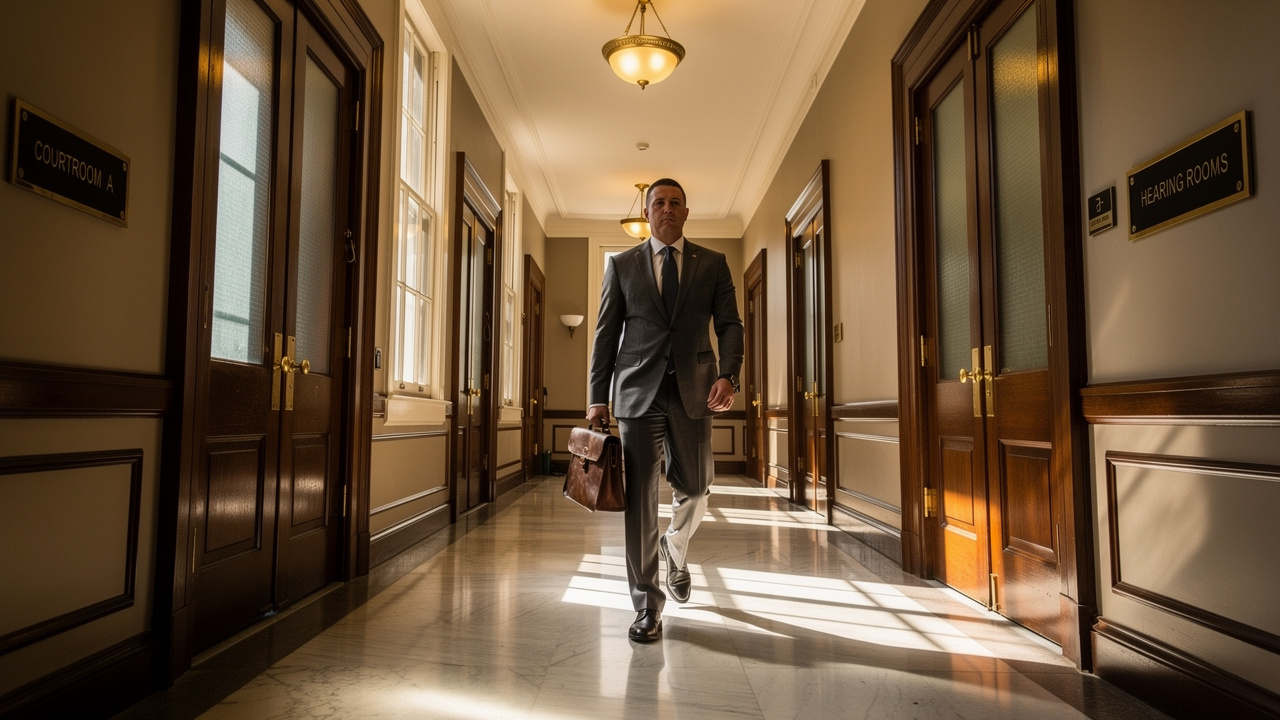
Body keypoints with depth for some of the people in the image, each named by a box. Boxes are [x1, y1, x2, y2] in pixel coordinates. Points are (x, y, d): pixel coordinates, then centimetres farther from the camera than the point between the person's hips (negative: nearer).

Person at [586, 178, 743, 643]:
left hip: (694, 391, 1)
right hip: (638, 391, -1)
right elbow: (606, 333, 7)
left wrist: (728, 375, -11)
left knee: (694, 490, 9)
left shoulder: (712, 264, 11)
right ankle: (647, 605, 9)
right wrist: (597, 397, 2)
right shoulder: (622, 265, 10)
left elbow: (729, 324, 6)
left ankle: (675, 550, 43)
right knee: (639, 498, -3)